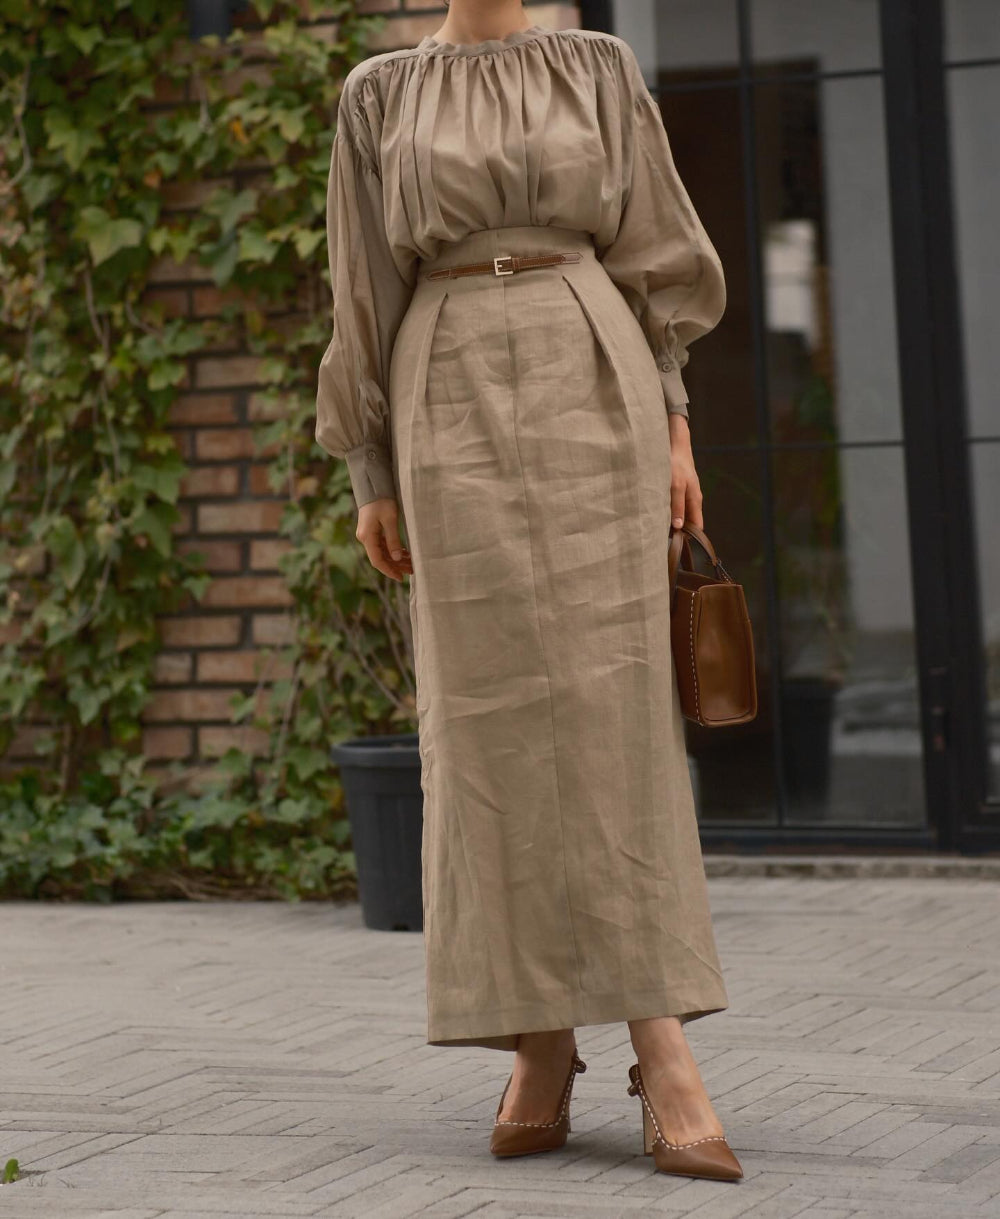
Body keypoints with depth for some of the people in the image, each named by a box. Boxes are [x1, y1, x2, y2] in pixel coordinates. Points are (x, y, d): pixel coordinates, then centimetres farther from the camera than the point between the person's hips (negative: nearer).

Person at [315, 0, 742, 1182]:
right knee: (495, 714, -4)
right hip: (458, 405, 0)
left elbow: (653, 254, 10)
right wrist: (371, 476, 6)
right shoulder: (378, 95, 11)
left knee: (614, 705, -9)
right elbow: (365, 290, 9)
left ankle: (661, 1051, -12)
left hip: (592, 387, 0)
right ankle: (541, 1044, 5)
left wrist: (674, 423, 1)